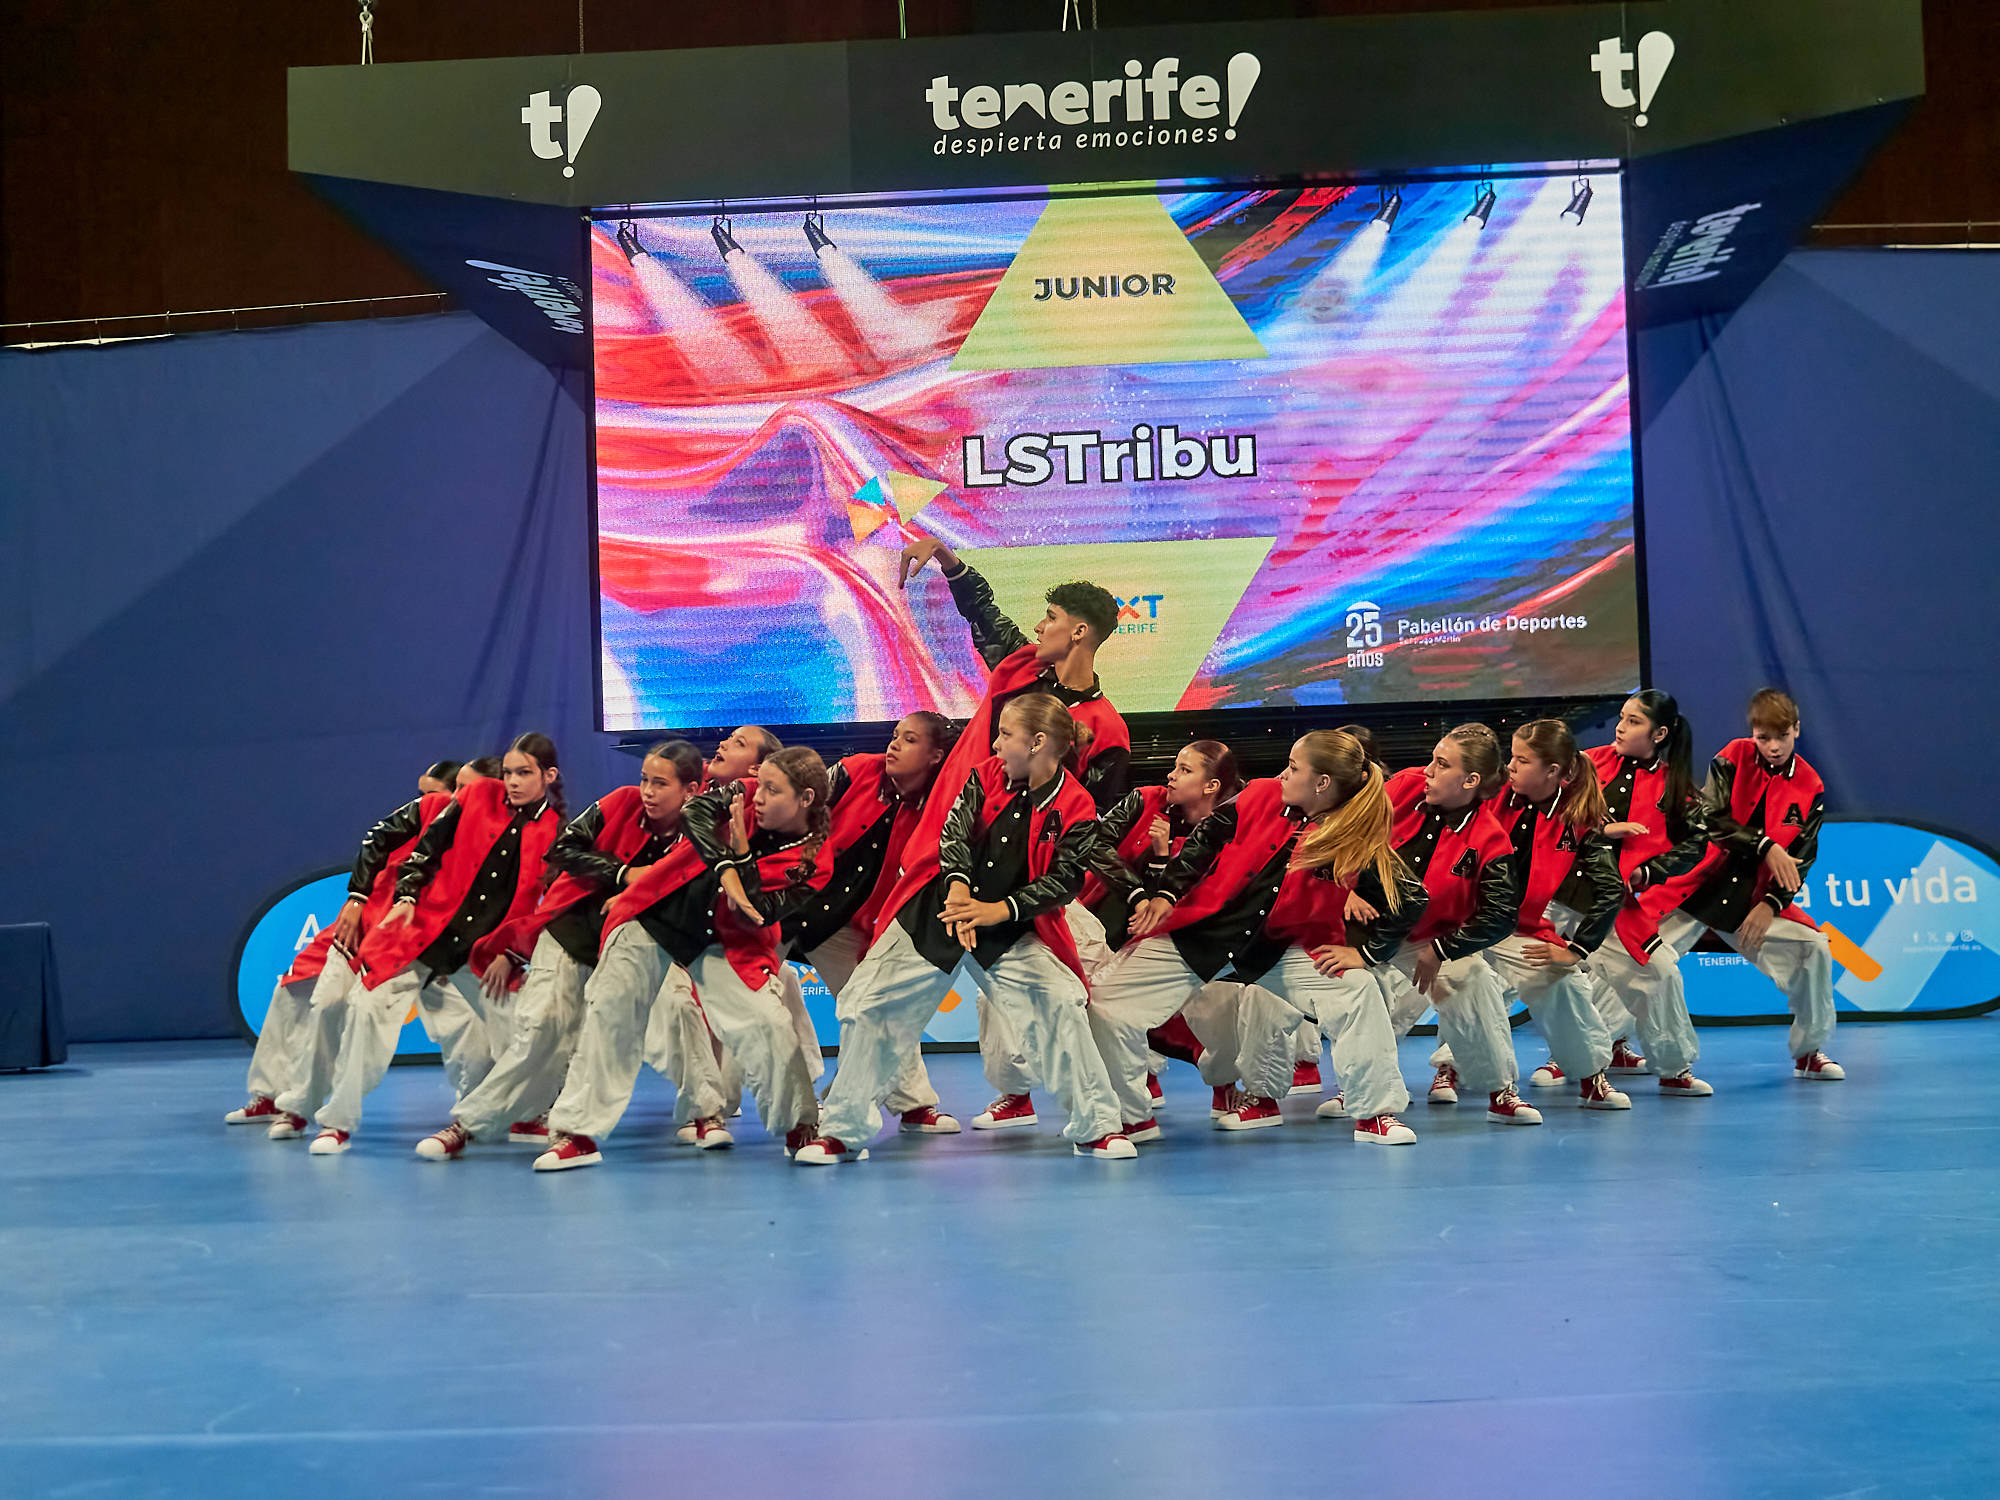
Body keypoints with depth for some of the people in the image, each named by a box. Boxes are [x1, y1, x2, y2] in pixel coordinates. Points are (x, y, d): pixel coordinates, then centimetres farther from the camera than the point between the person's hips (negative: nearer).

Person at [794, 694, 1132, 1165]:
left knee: (1059, 1010, -18)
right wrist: (956, 885, -31)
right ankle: (843, 1132, 13)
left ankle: (1095, 1128, 0)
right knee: (870, 1008, -1)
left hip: (1012, 927, -2)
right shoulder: (987, 775, -3)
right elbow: (955, 828, -12)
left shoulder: (1076, 809, -10)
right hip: (935, 911, 2)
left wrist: (1000, 910, -24)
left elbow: (1065, 880, -14)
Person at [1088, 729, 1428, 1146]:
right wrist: (1166, 893, -4)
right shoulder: (1262, 796, -9)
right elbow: (1206, 837, 1)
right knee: (1106, 1005, -8)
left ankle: (1375, 1111, -1)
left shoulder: (1359, 844, -13)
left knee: (1358, 993, -19)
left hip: (1278, 948, -1)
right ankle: (1127, 1112, 13)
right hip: (1198, 929, 1)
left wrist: (1363, 952, -8)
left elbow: (1411, 901, -6)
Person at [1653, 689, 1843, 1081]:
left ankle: (1809, 1051, 12)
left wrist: (1771, 904, -12)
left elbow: (1801, 858, 0)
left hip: (1754, 899, 3)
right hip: (1699, 885, -2)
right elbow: (1711, 819, -15)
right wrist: (1766, 847, -22)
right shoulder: (1732, 758, -6)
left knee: (1814, 950, -9)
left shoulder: (1809, 788, 0)